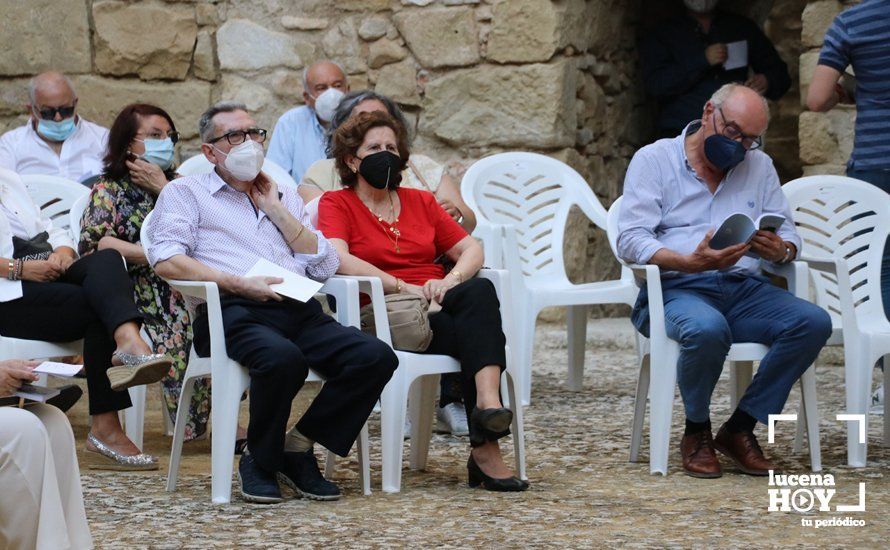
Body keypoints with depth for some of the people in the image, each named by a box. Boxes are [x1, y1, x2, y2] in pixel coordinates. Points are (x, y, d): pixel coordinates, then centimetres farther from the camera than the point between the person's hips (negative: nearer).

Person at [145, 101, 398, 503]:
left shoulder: (284, 197, 30)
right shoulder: (185, 192, 16)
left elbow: (326, 266, 17)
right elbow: (166, 261, -3)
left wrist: (274, 209, 13)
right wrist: (239, 284, -12)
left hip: (300, 311, 5)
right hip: (234, 313, -5)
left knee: (376, 357, -22)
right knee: (283, 359, -39)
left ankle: (299, 447, -9)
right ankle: (260, 460, -14)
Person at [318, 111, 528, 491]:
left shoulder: (420, 201, 24)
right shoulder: (336, 204, 9)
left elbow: (471, 250, 16)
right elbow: (340, 260, -11)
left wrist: (450, 281, -7)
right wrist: (404, 288, -17)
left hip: (436, 309, 5)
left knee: (481, 290, -31)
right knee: (476, 332, -31)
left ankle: (488, 403, -49)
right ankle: (485, 450, -41)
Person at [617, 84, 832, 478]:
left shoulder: (759, 167, 20)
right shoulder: (653, 160, 4)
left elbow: (789, 234, 15)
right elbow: (630, 241, -8)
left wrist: (781, 250, -11)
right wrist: (689, 262, -25)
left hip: (743, 288, 5)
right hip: (675, 290, -5)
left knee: (814, 322, -23)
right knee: (707, 329, -39)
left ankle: (739, 430, -12)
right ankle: (696, 432, -11)